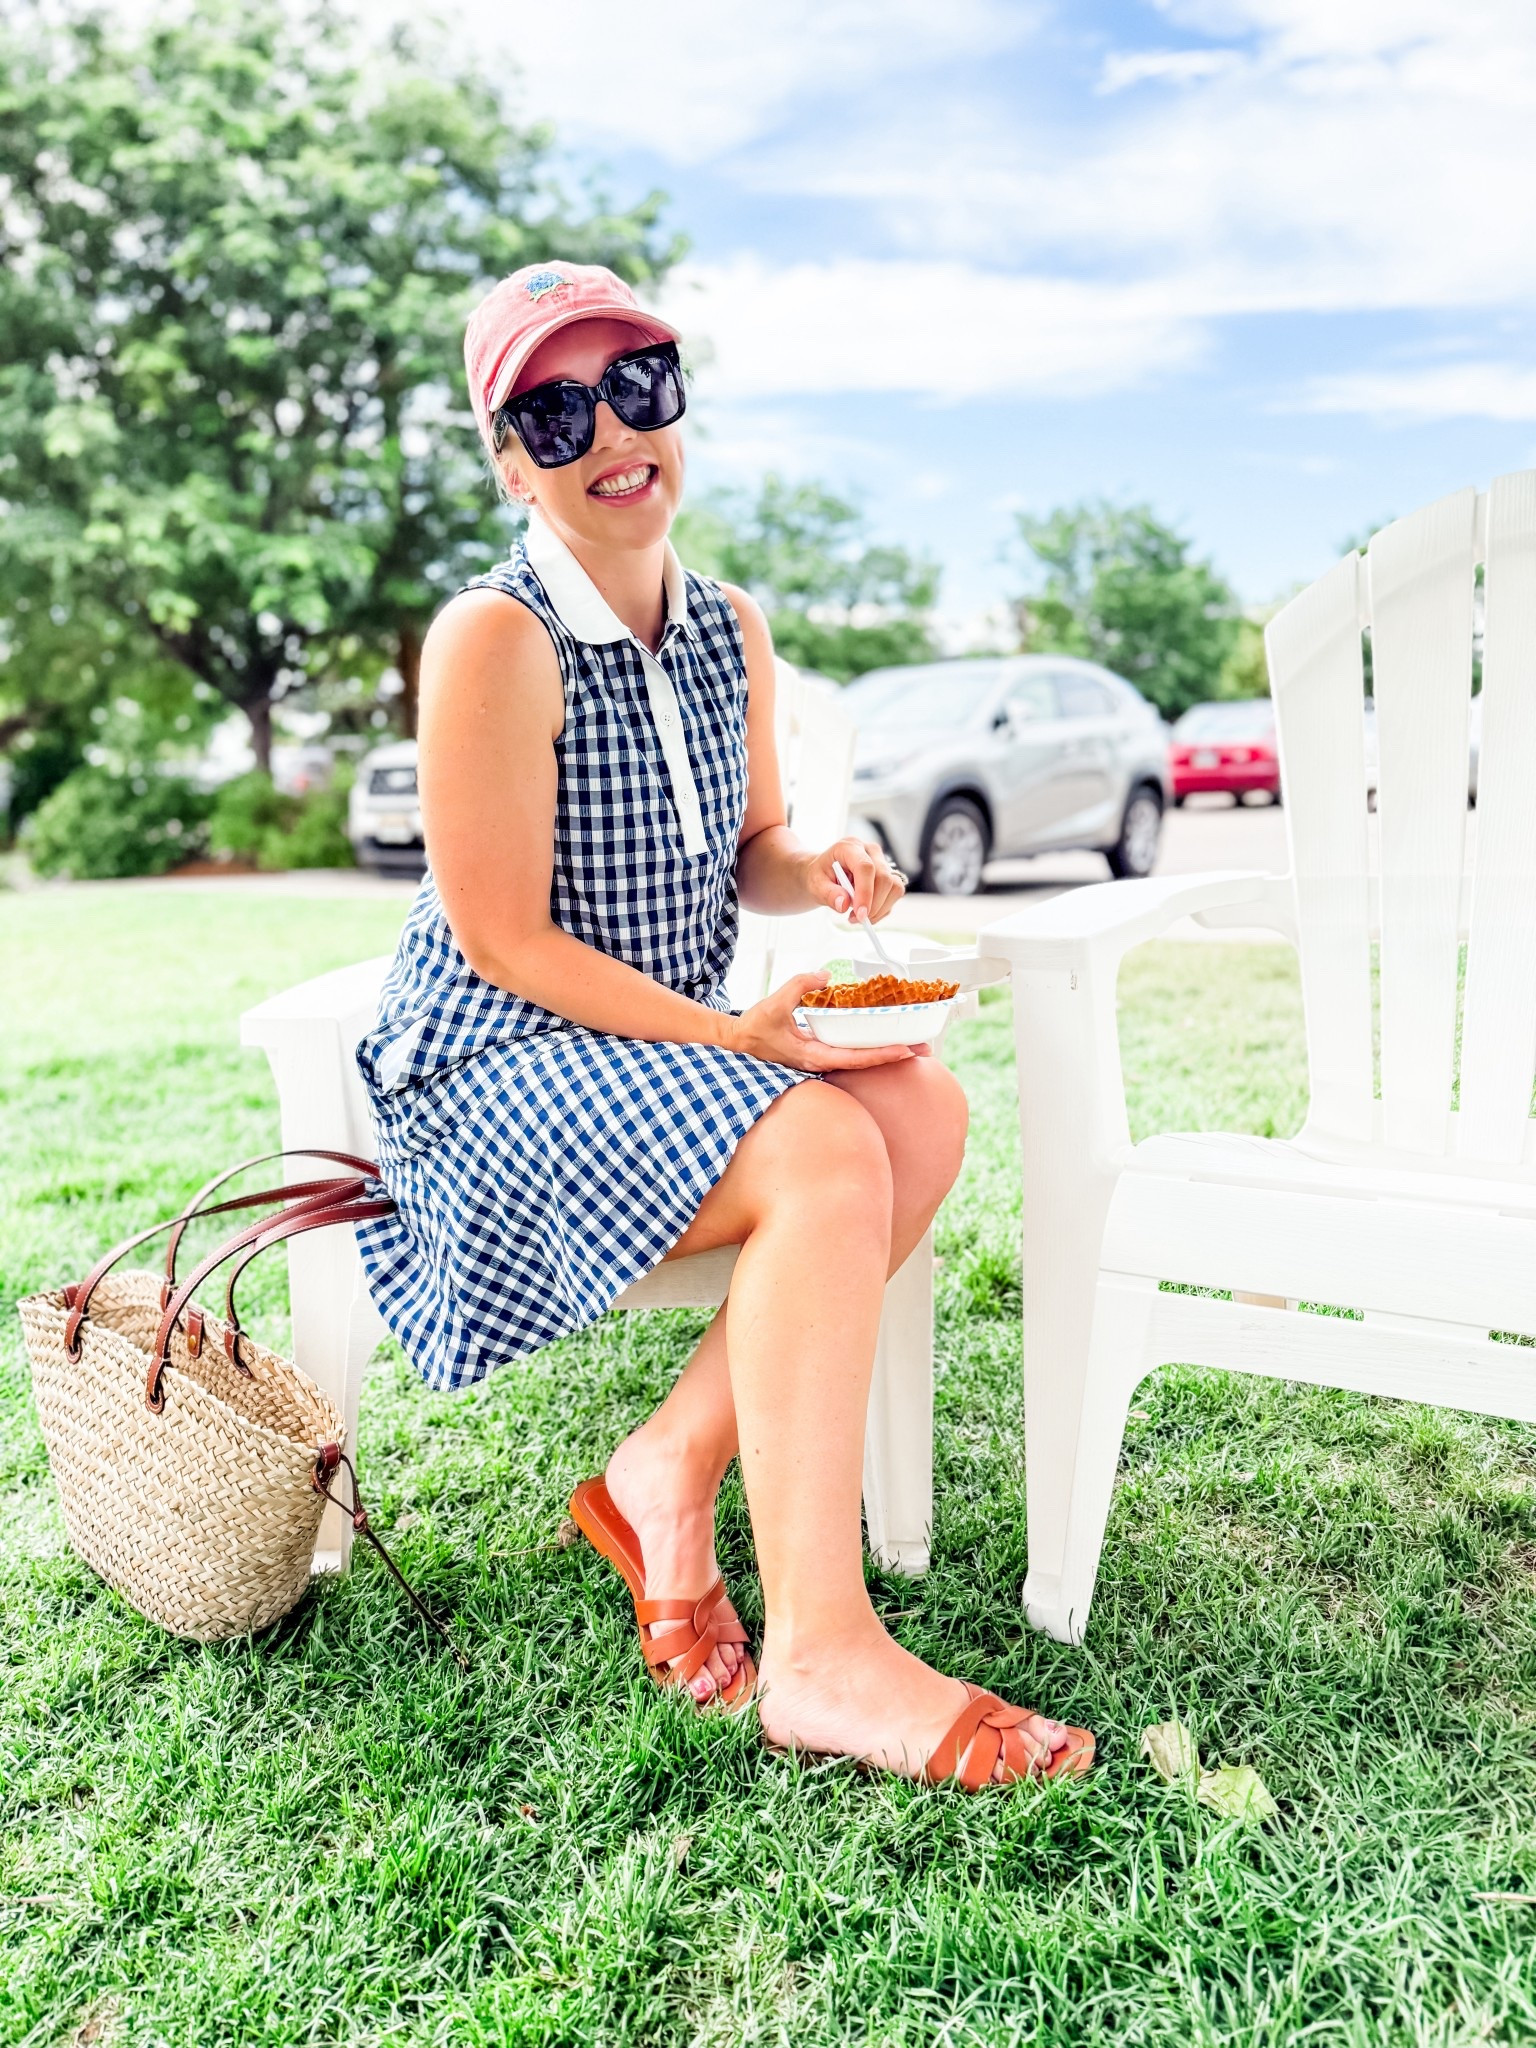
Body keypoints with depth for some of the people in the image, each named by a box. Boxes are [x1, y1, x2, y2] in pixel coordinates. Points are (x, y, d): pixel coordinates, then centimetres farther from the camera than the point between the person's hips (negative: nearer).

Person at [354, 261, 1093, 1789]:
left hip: (678, 1041, 7)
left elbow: (748, 853, 16)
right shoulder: (494, 635, -16)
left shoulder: (729, 630, 6)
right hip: (492, 1065, -7)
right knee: (821, 1155, -28)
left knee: (925, 1112, -16)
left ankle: (671, 1474, -6)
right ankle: (820, 1657, -22)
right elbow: (505, 939, -18)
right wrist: (736, 1037, -22)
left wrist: (817, 873, -8)